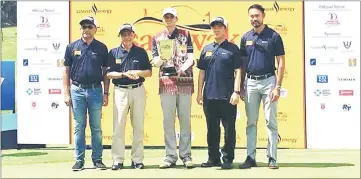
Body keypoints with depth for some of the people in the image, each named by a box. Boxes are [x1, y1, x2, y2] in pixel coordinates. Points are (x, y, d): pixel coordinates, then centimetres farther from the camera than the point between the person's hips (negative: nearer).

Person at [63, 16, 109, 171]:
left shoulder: (101, 48, 6)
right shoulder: (72, 47, 5)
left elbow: (105, 72, 7)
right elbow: (66, 71, 6)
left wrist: (106, 93, 2)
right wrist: (66, 93, -1)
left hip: (95, 90, 0)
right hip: (77, 90, 0)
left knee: (96, 128, 6)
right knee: (79, 127, 5)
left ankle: (97, 159, 13)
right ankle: (79, 160, 10)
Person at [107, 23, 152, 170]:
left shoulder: (141, 52, 9)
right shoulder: (113, 52, 6)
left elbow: (149, 72, 9)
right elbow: (108, 74, 0)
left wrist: (137, 72, -10)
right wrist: (125, 74, -12)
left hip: (138, 91, 1)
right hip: (120, 91, -1)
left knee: (138, 126, 3)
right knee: (118, 126, -4)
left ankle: (137, 160, 10)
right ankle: (118, 160, 1)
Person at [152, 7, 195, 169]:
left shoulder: (185, 35, 8)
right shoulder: (157, 38, 11)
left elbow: (190, 58, 1)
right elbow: (156, 62, 5)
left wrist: (182, 68, -19)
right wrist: (161, 57, -18)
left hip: (185, 82, -1)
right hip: (166, 83, 1)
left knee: (185, 120, 2)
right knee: (168, 121, 1)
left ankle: (186, 155, 7)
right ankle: (170, 156, 5)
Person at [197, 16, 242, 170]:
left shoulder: (233, 49, 2)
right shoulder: (206, 49, 14)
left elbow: (238, 72, -2)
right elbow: (201, 72, 15)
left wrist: (236, 91, -10)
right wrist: (199, 92, 9)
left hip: (227, 97, -4)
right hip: (209, 96, 4)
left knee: (229, 129, -1)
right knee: (212, 129, 10)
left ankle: (227, 159, 5)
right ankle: (213, 158, 19)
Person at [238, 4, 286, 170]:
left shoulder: (274, 36, -2)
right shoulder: (245, 37, 9)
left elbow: (281, 63, -4)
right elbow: (242, 63, 13)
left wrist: (278, 87, -11)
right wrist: (241, 86, 8)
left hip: (268, 81, -4)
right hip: (250, 82, 4)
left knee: (271, 121, -1)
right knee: (251, 122, 6)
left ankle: (272, 158, 3)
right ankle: (250, 158, 11)